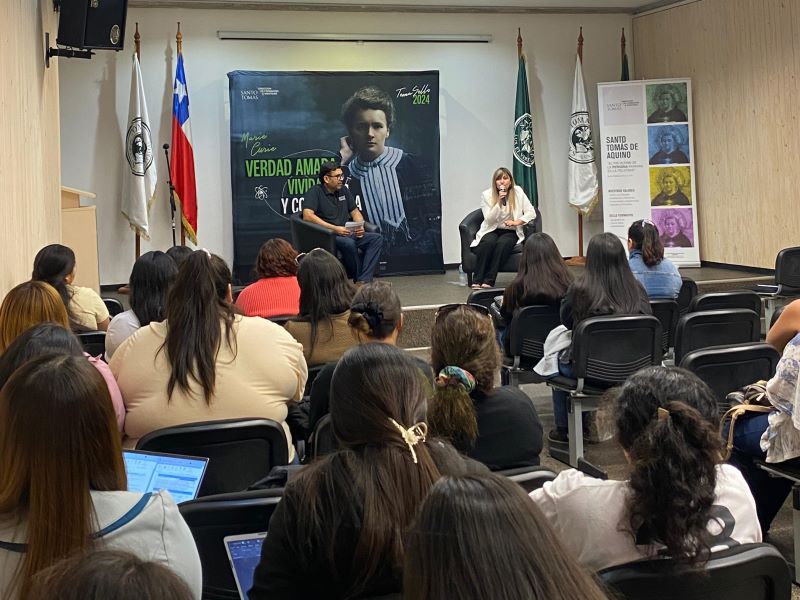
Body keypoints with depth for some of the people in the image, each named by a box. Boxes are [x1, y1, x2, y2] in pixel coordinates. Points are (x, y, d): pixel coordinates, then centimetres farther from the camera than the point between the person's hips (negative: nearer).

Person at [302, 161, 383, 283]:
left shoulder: (343, 191, 18)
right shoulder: (315, 192, -4)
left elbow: (355, 211, 24)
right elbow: (307, 215, -18)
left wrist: (360, 226, 0)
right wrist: (334, 228, -23)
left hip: (347, 234, 7)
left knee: (377, 238, -15)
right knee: (349, 243, -37)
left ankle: (363, 281, -25)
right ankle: (359, 278, -17)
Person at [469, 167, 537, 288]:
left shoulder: (518, 192, -1)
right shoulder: (487, 195, -3)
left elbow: (531, 213, -2)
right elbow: (489, 220, -10)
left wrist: (516, 222, -17)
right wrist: (499, 201, -21)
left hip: (510, 232, 0)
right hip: (492, 230, 0)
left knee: (503, 243, -34)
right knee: (488, 242, -34)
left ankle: (489, 281, -33)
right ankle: (477, 280, -31)